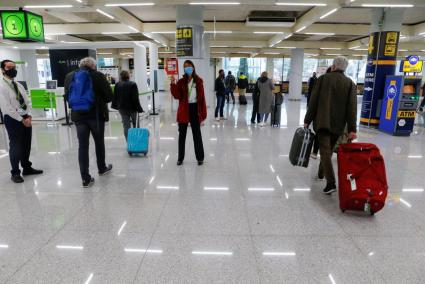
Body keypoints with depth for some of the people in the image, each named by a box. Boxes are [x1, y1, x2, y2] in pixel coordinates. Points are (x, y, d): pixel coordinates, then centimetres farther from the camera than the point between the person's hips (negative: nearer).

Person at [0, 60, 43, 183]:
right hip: (12, 119, -6)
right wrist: (21, 120, -15)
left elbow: (27, 102, 9)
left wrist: (28, 116, -5)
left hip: (26, 118, 7)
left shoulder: (19, 85, 12)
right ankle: (15, 173, 15)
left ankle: (27, 168, 30)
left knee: (27, 145, 14)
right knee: (15, 146, 1)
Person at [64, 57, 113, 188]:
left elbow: (67, 96, 9)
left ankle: (86, 178, 3)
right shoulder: (98, 76, -6)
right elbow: (109, 96, -7)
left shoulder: (69, 77, 6)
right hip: (95, 114, -2)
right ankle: (102, 168, 33)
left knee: (82, 145, 4)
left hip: (78, 115, 3)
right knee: (99, 142, 16)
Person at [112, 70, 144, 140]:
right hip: (132, 108, -2)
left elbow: (115, 97, 6)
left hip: (122, 108, 3)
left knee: (126, 126, 5)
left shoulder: (117, 85, 0)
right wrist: (139, 108, -13)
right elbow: (135, 98, -16)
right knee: (135, 124, 16)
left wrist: (115, 106, 20)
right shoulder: (133, 84, -12)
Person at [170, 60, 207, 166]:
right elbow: (177, 96, -9)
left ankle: (200, 158, 19)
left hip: (195, 109, 0)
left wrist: (203, 112, -3)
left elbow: (202, 97, 1)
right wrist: (173, 84, -21)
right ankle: (180, 158, 19)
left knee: (197, 134, 8)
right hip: (183, 110, 1)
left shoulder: (199, 81, 2)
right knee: (182, 134, 8)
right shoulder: (181, 81, 1)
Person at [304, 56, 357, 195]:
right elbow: (352, 107, -3)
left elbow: (313, 101, -3)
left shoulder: (323, 78, 1)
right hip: (338, 124, 3)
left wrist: (307, 120, 1)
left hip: (322, 121, -3)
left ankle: (331, 183, -17)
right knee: (328, 150, 20)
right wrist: (352, 129, -5)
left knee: (325, 151, -7)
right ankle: (321, 172, 37)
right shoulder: (350, 83, 6)